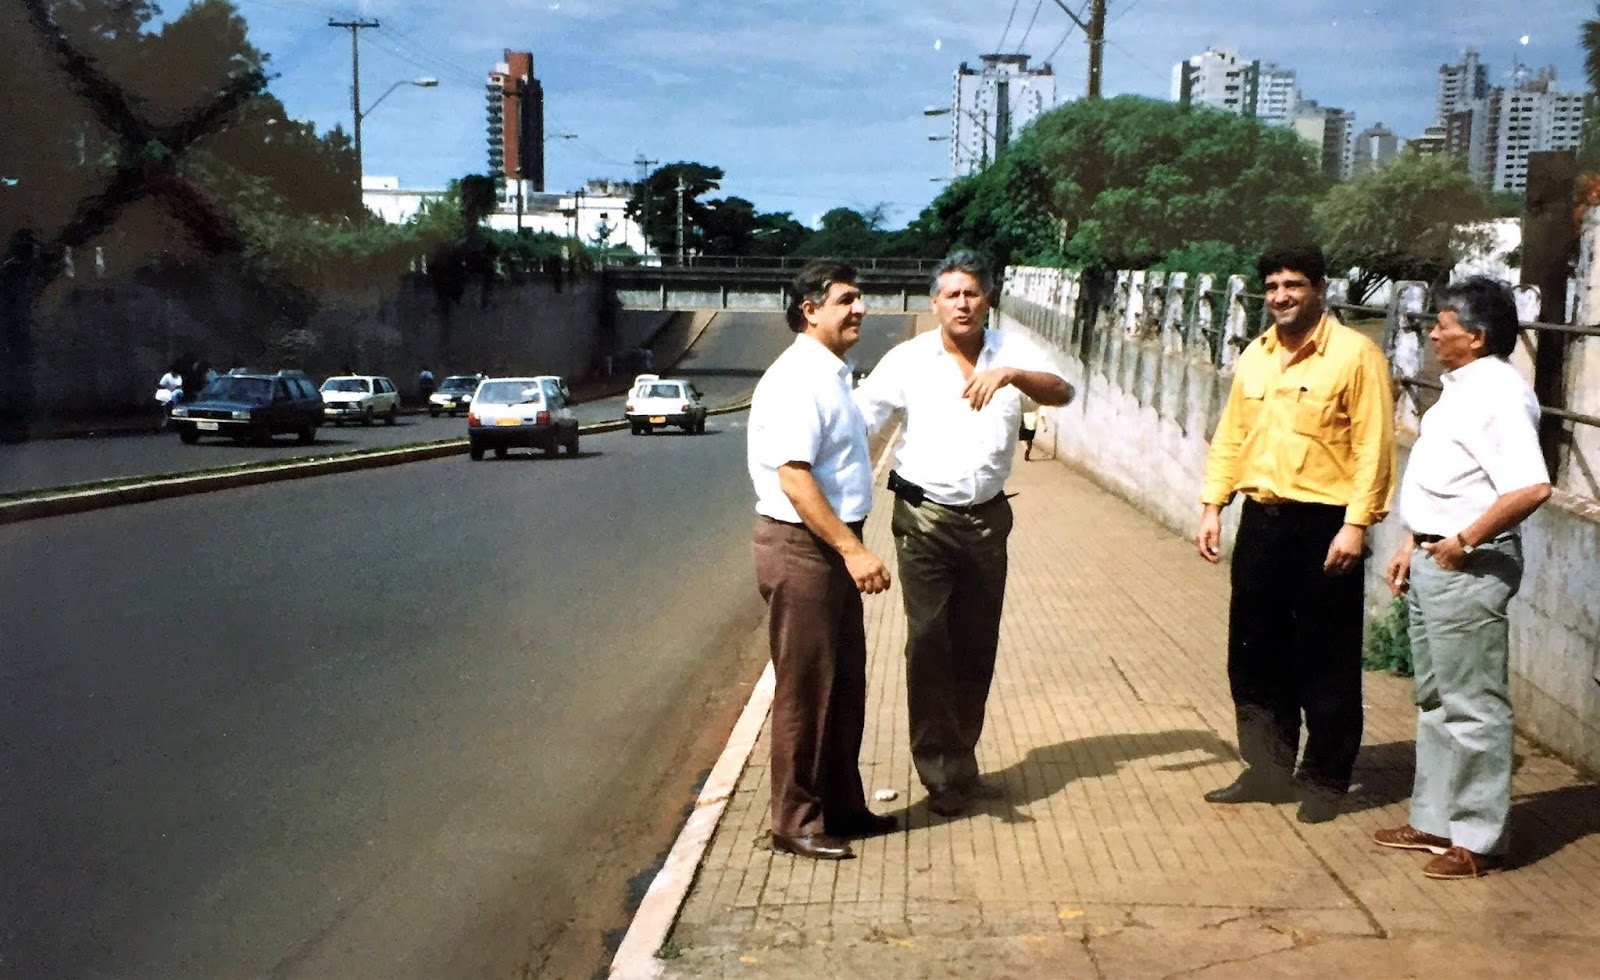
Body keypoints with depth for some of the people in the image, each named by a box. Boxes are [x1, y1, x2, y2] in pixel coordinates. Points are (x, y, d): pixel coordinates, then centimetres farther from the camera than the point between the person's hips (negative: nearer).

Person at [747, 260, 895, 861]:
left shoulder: (831, 376, 14)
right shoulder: (797, 378, -17)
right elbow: (793, 477, -25)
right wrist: (853, 551, -27)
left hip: (833, 546, 10)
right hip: (801, 547, -10)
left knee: (845, 686, 16)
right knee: (805, 691, -1)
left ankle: (842, 805, 29)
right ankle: (795, 822, 10)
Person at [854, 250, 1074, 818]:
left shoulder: (1012, 351, -1)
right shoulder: (909, 360, -5)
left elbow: (1061, 392, -16)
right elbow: (857, 422, -8)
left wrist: (1010, 373, -34)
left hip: (987, 517, 3)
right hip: (925, 519, -2)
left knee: (977, 645, 11)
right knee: (929, 642, -3)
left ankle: (961, 764, 27)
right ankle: (942, 773, 8)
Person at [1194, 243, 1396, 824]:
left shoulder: (1354, 354, -8)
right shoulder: (1254, 357, 11)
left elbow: (1374, 447, -12)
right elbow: (1230, 438, 15)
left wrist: (1356, 524, -17)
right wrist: (1211, 506, 8)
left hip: (1324, 525, -6)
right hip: (1262, 520, 6)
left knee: (1326, 662, 4)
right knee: (1254, 655, 12)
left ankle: (1326, 781, 18)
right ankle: (1268, 771, 25)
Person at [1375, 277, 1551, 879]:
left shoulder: (1499, 395, -18)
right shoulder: (1461, 389, 13)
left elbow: (1531, 488, -29)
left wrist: (1465, 541, -22)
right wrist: (1413, 543, 16)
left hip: (1466, 568, -11)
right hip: (1431, 562, 11)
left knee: (1472, 705, -2)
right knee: (1436, 699, 17)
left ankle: (1478, 838, 7)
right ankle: (1436, 820, 28)